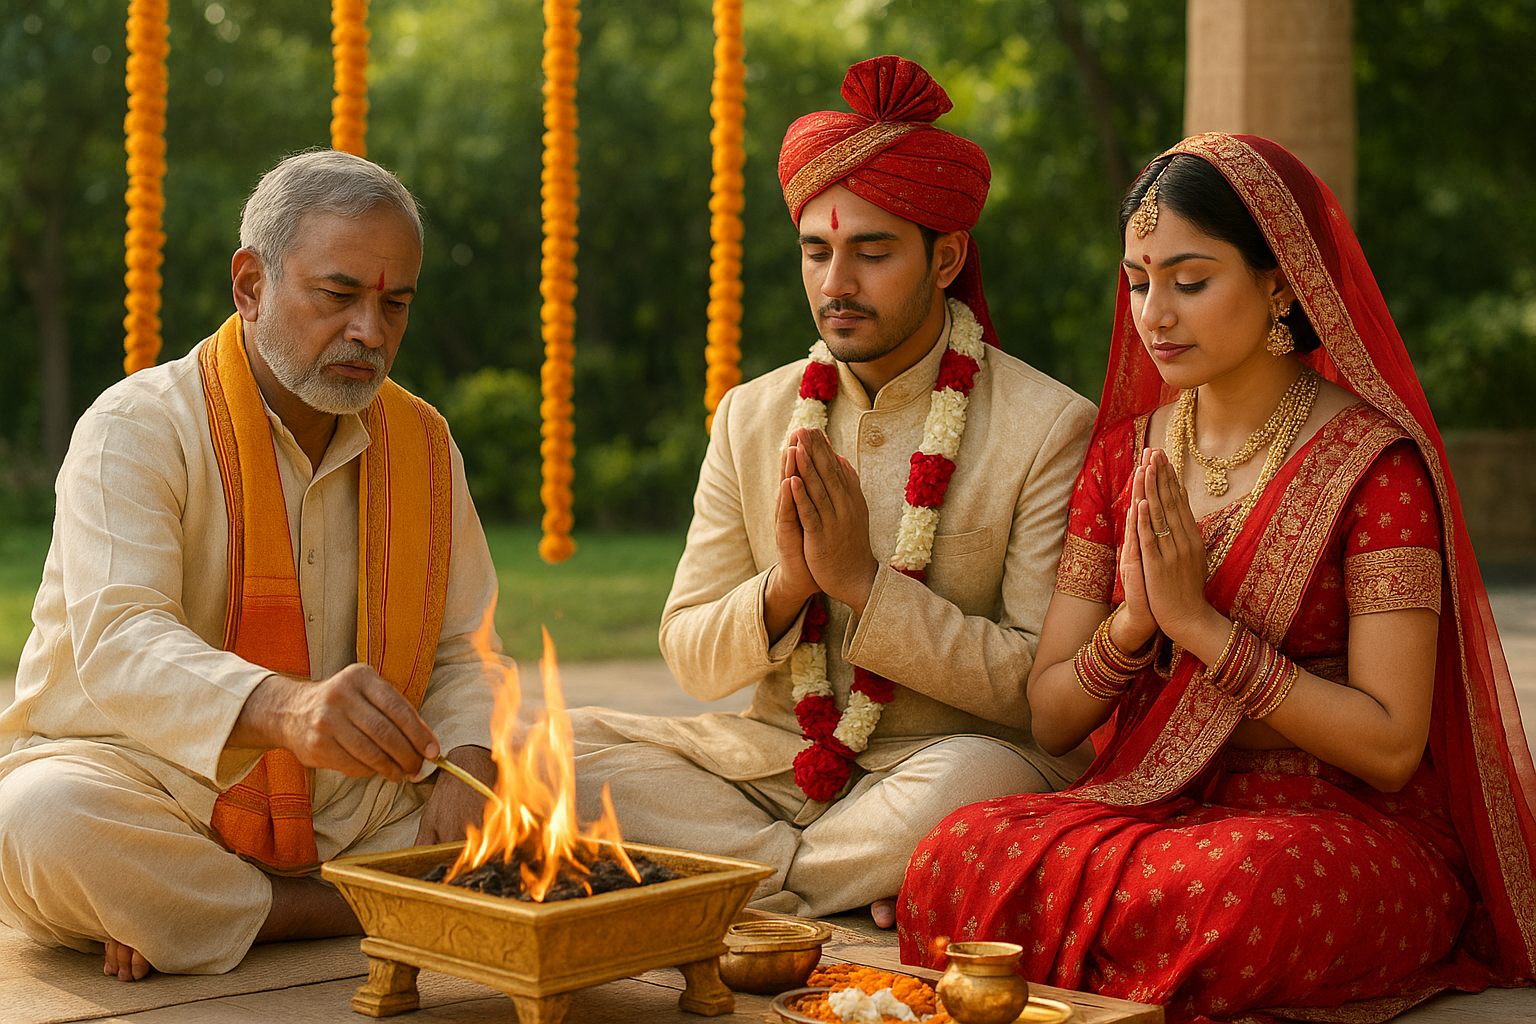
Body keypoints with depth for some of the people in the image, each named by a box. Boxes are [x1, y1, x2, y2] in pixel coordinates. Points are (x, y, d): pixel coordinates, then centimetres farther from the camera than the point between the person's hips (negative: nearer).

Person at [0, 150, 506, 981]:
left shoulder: (423, 443, 7)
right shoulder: (137, 427, -11)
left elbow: (463, 649, 10)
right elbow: (118, 642, -28)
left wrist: (463, 772, -14)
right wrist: (286, 709, -48)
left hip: (346, 810, 5)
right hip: (148, 783, -5)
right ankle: (335, 913, -17)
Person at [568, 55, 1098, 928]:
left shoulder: (1049, 428, -7)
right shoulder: (750, 418, 7)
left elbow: (1047, 689, -12)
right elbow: (691, 659, 5)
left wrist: (864, 581, -20)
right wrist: (786, 585, -16)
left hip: (938, 764, -4)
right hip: (774, 758, 5)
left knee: (973, 779, -38)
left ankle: (753, 871, -11)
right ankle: (863, 888, -16)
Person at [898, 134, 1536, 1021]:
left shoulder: (1374, 462, -7)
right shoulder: (1123, 457, 10)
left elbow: (1389, 746, -13)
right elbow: (1050, 720, 8)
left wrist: (1199, 622, -16)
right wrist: (1133, 623, -13)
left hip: (1346, 826, -3)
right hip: (1149, 805, 4)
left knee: (1220, 889, -39)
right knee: (965, 851, -29)